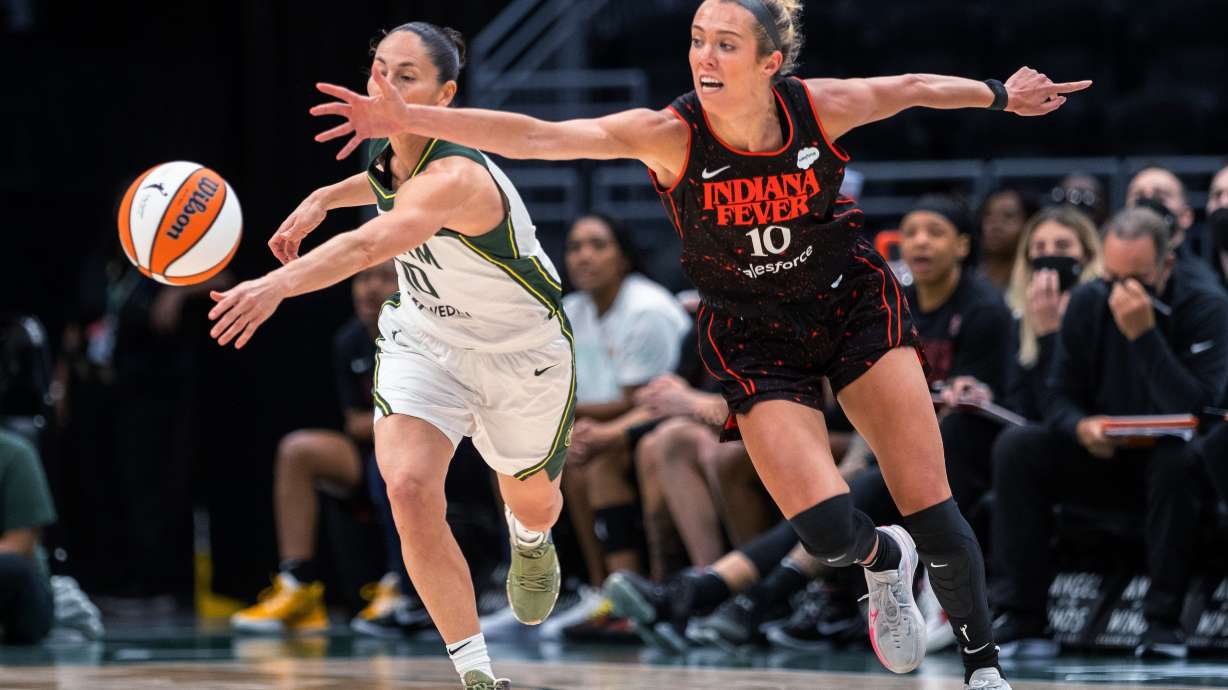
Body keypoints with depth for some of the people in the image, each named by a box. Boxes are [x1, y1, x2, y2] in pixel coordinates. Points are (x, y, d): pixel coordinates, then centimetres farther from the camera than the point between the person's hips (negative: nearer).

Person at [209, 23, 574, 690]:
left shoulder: (455, 178, -37)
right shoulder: (389, 151, -13)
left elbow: (370, 243, -57)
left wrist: (279, 283, -72)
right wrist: (323, 197, 5)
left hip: (521, 352, -5)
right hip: (424, 338, 5)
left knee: (532, 502, 20)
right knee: (408, 487, -21)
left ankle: (530, 542, 61)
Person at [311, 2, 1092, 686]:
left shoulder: (822, 108, -19)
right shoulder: (670, 134, -24)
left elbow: (913, 88, 2)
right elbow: (538, 137, -33)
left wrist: (1001, 95, 18)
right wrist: (409, 118, -44)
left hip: (853, 303, 1)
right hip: (755, 338, -1)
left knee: (930, 505, -6)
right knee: (831, 530, -17)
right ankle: (885, 562, 21)